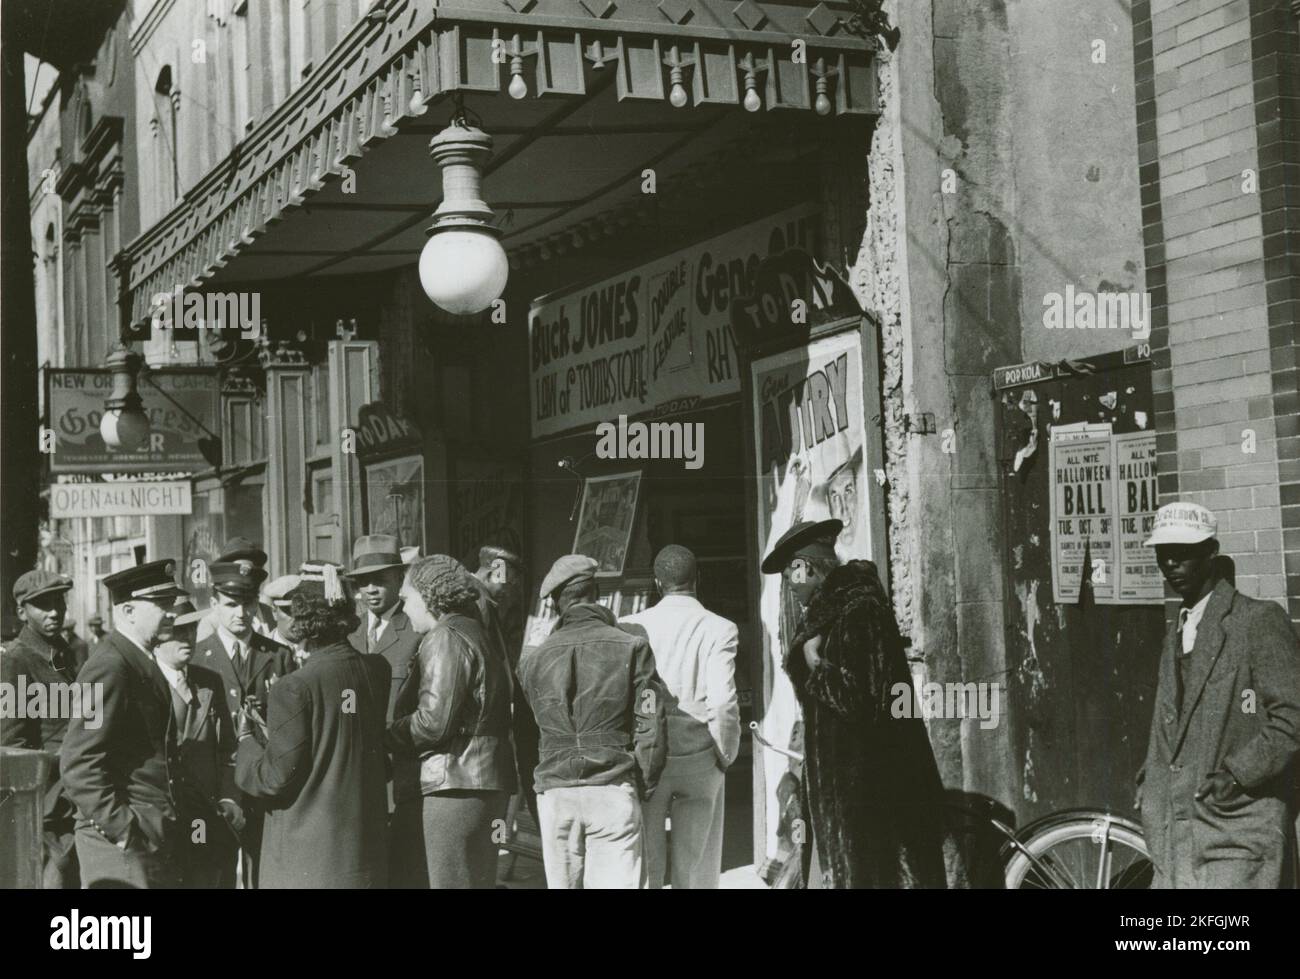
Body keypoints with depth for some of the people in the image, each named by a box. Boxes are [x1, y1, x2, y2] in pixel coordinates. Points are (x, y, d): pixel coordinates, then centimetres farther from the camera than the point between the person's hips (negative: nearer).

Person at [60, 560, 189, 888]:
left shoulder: (144, 663, 14)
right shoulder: (109, 668, -15)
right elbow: (78, 763, -20)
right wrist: (120, 830, -20)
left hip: (156, 835, 9)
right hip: (122, 840, -9)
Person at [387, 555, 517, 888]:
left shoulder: (446, 638, -10)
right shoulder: (477, 635, 20)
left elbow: (434, 722, -19)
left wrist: (387, 734, -5)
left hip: (455, 785, -10)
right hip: (485, 784, 10)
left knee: (450, 881, -7)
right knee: (478, 881, 13)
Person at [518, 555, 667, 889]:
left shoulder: (533, 659, 7)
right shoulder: (631, 648, -3)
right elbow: (651, 726, -5)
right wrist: (644, 786, 4)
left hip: (555, 794, 3)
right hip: (614, 791, -3)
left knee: (562, 885, 10)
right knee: (618, 882, 0)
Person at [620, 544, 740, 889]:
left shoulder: (632, 626, -1)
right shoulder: (719, 629, -5)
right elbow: (723, 701, -12)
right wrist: (725, 755, 2)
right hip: (699, 758, -1)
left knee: (645, 866, 7)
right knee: (694, 869, 8)